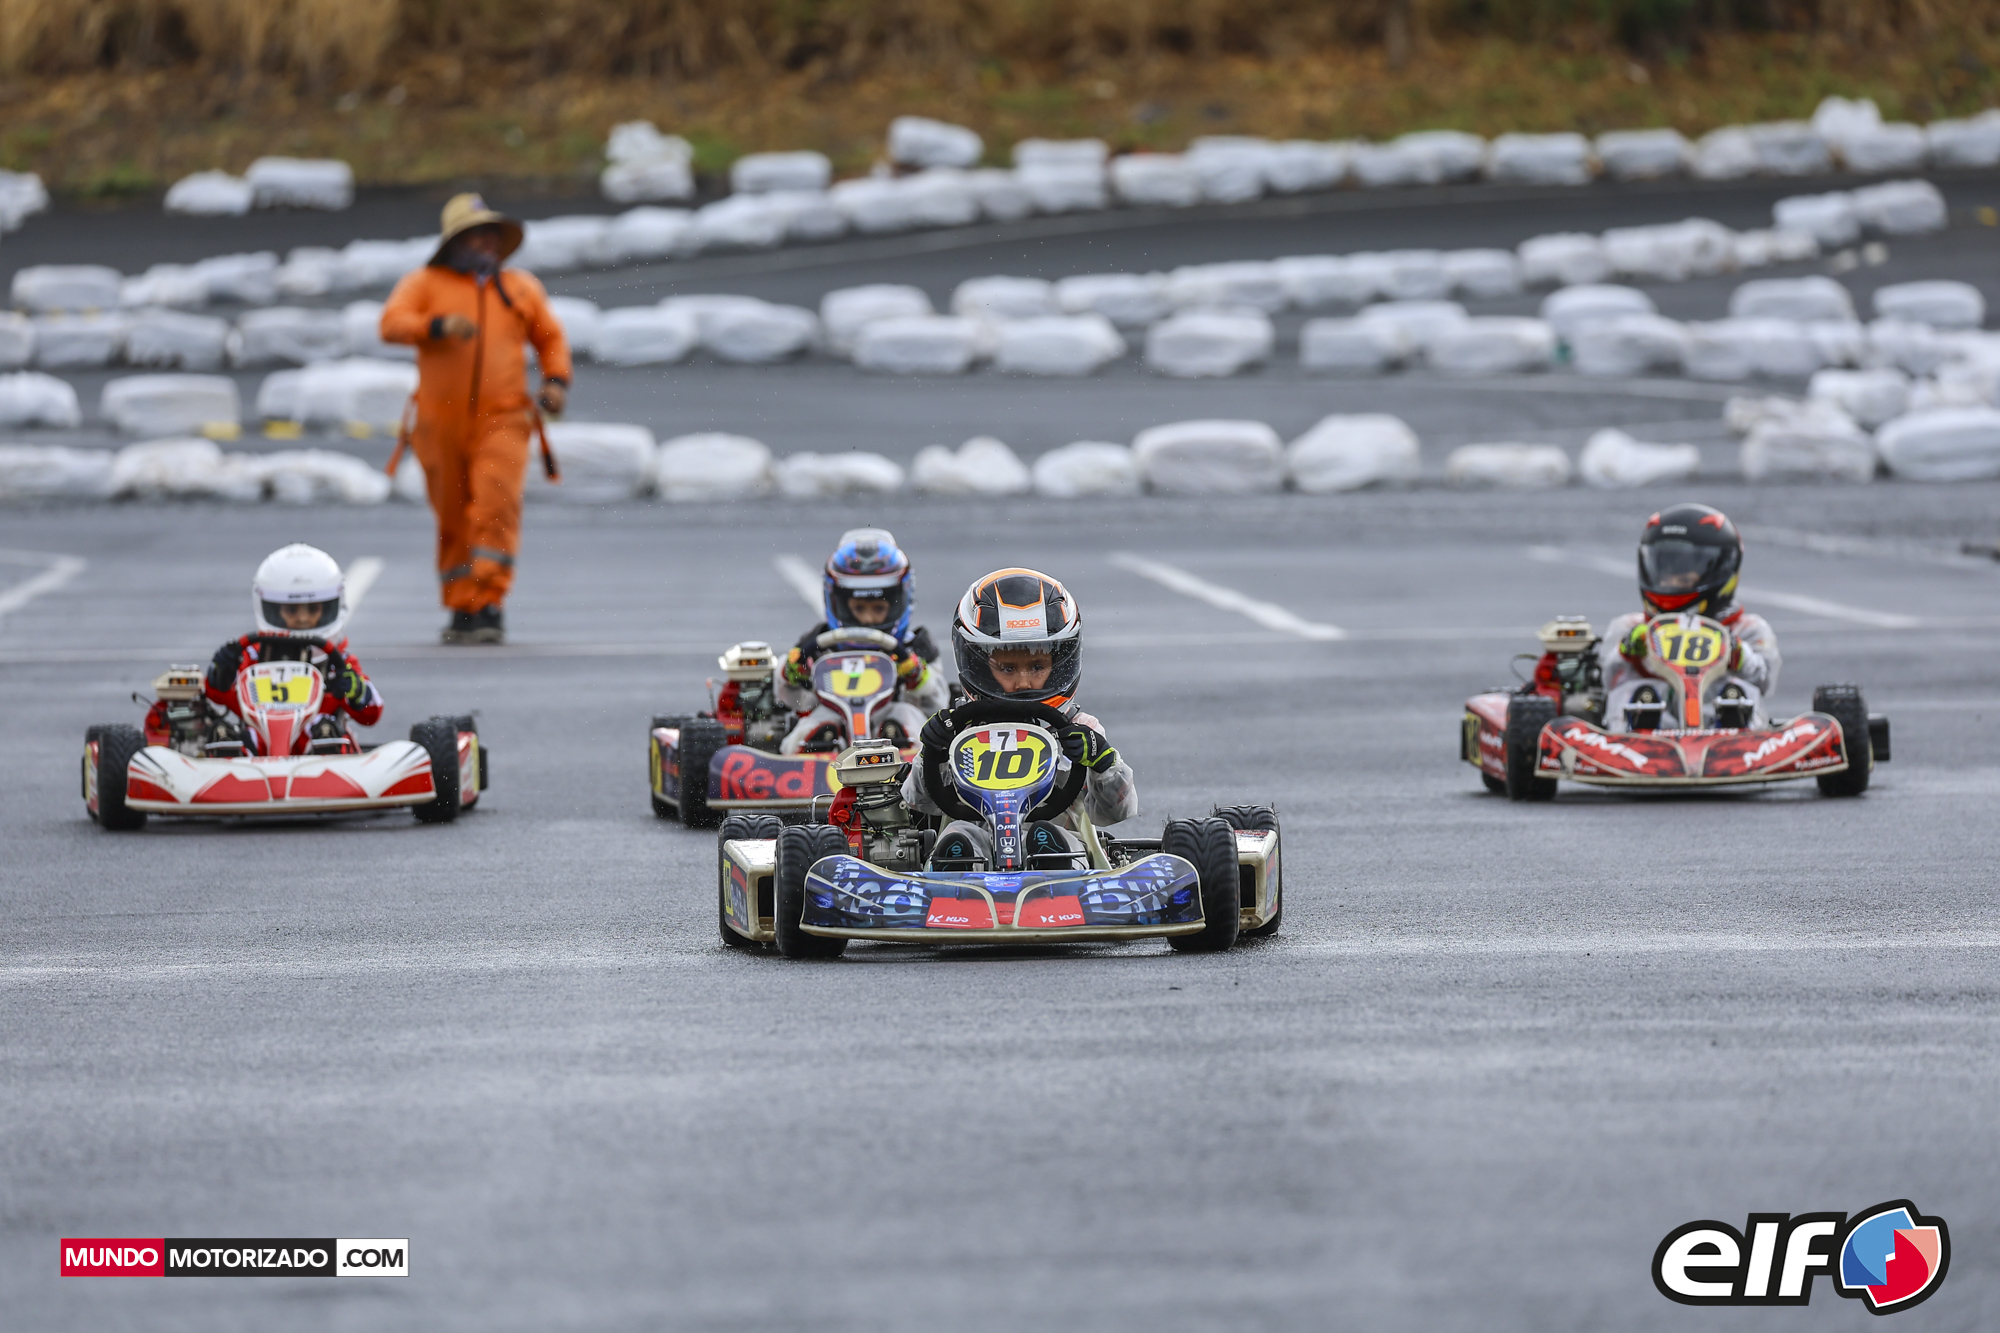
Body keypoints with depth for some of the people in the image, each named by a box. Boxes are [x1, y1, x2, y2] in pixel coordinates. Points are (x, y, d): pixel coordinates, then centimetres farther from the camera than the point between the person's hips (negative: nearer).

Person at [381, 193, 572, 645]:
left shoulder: (521, 288, 16)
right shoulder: (426, 283, 8)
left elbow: (550, 336, 23)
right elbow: (392, 323, -6)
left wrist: (556, 380, 6)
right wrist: (439, 326, -22)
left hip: (502, 420, 0)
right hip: (442, 423, 0)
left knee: (496, 505, -18)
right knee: (453, 519, 5)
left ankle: (489, 604, -19)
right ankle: (461, 609, 15)